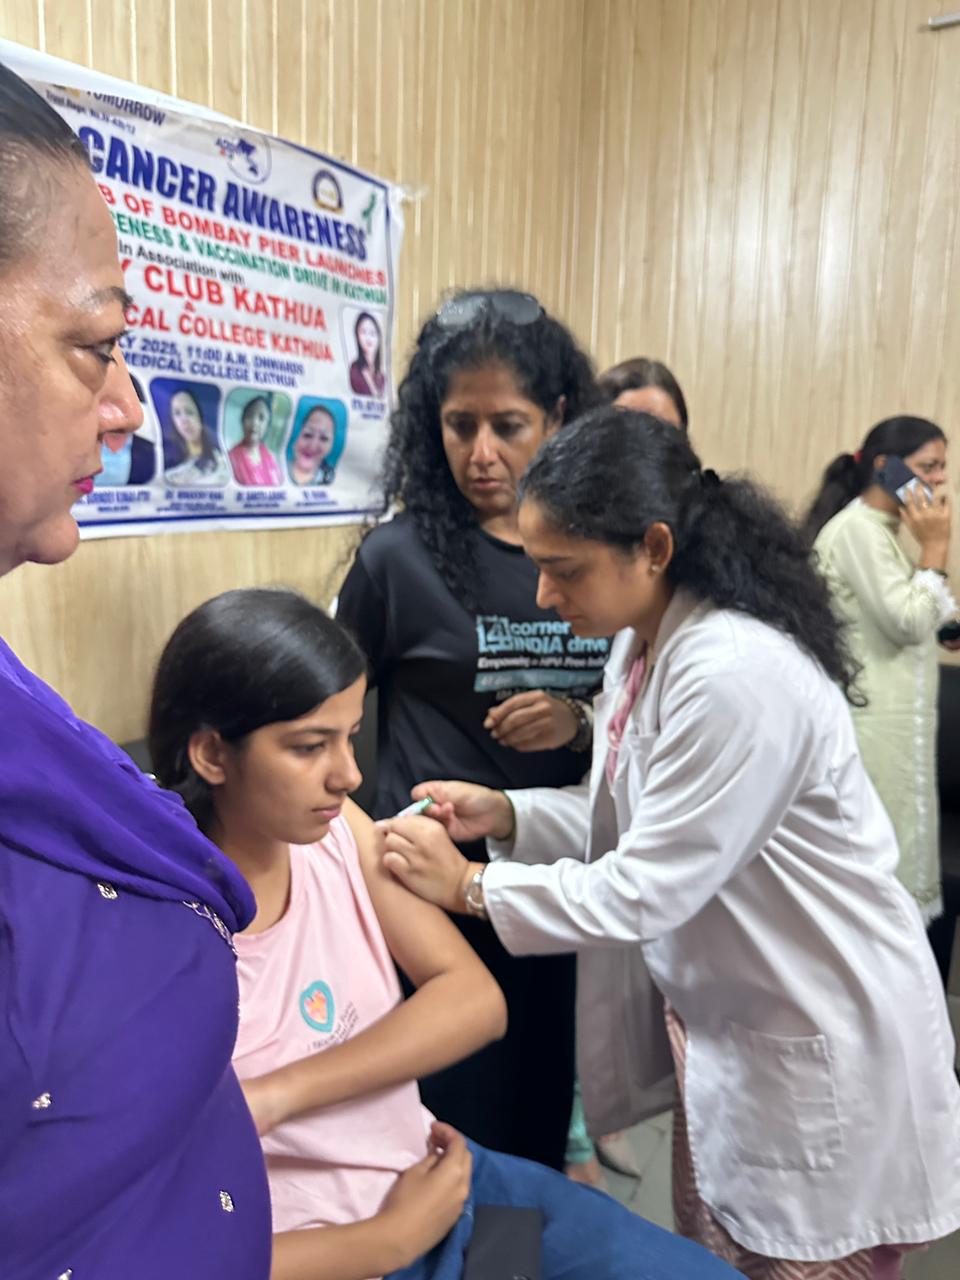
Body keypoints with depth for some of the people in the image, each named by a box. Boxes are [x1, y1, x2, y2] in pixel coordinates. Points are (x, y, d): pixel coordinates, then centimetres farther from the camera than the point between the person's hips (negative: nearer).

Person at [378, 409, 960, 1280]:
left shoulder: (737, 675, -30)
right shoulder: (643, 646, 0)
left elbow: (646, 890, -26)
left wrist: (469, 886, -17)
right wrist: (507, 816, -6)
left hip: (820, 1051, -8)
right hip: (725, 1029, 9)